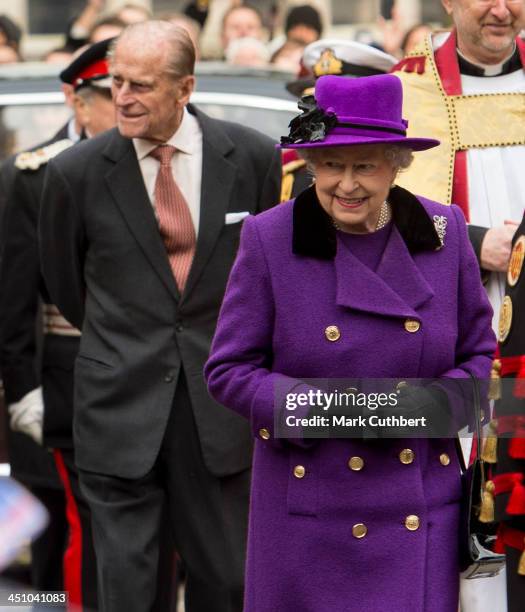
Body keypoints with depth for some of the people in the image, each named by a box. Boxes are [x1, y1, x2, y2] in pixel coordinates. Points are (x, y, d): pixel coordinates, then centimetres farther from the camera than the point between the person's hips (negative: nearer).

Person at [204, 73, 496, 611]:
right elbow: (227, 370, -3)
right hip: (309, 506, -1)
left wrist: (433, 403, -12)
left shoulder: (445, 232, 1)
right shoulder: (268, 239, -6)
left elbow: (481, 355, 9)